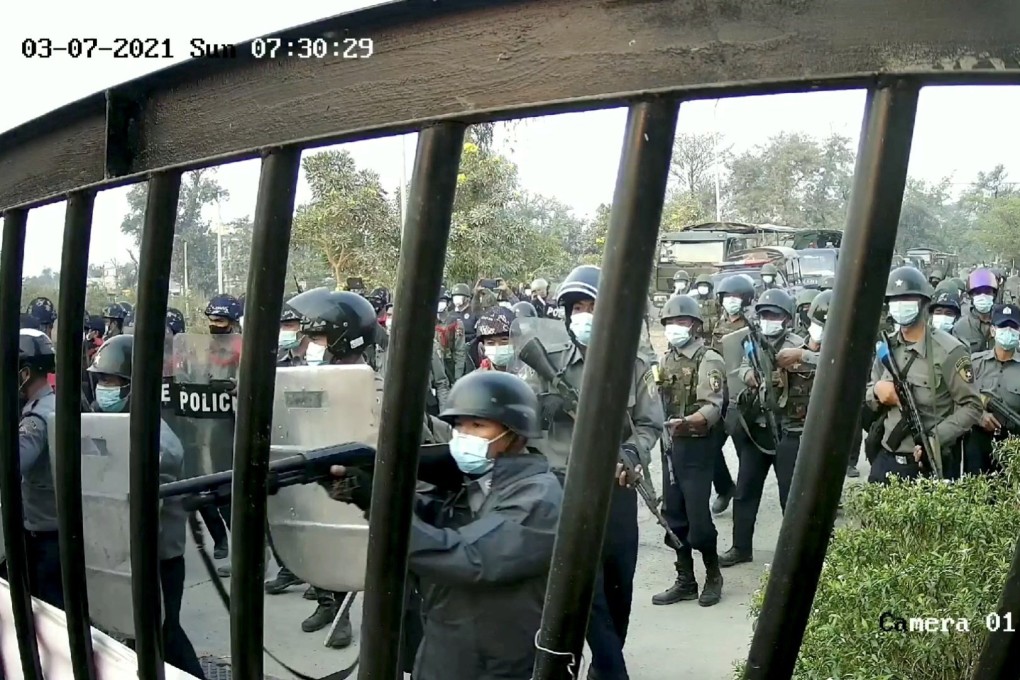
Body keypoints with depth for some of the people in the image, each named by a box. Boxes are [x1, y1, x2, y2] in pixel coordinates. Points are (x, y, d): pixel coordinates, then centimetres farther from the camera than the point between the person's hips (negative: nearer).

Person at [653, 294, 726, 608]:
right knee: (673, 514, 10)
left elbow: (712, 407, -24)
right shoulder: (666, 359, 12)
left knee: (697, 515, -4)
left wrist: (687, 423, -41)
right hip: (671, 444, 7)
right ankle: (685, 581, 21)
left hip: (698, 446, -7)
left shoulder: (709, 361, -11)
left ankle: (713, 575, 18)